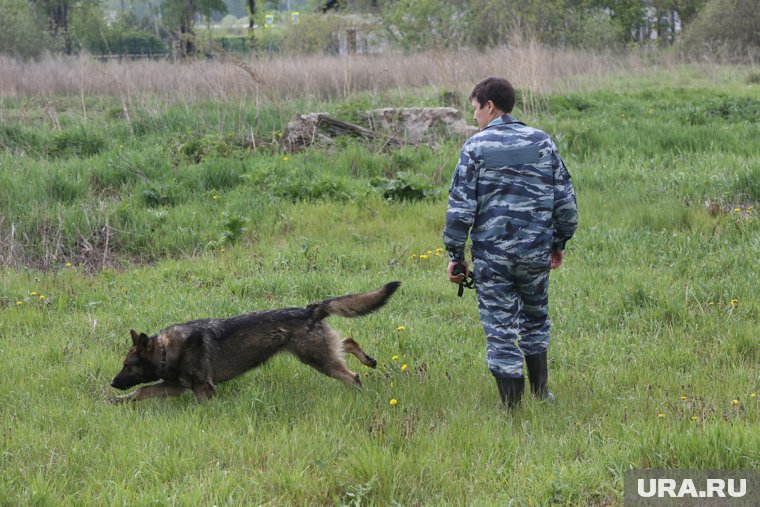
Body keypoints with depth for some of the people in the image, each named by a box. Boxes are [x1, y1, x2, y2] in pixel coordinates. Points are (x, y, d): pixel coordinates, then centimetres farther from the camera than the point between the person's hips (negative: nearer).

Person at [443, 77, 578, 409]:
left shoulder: (476, 147, -6)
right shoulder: (542, 142, 5)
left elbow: (460, 206, -8)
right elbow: (565, 198, 7)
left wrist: (455, 254, -1)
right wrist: (560, 241, 18)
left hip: (491, 253, -4)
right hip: (536, 250, 4)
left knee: (501, 330, 3)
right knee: (535, 318, 23)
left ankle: (512, 406, 4)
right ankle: (540, 392, 32)